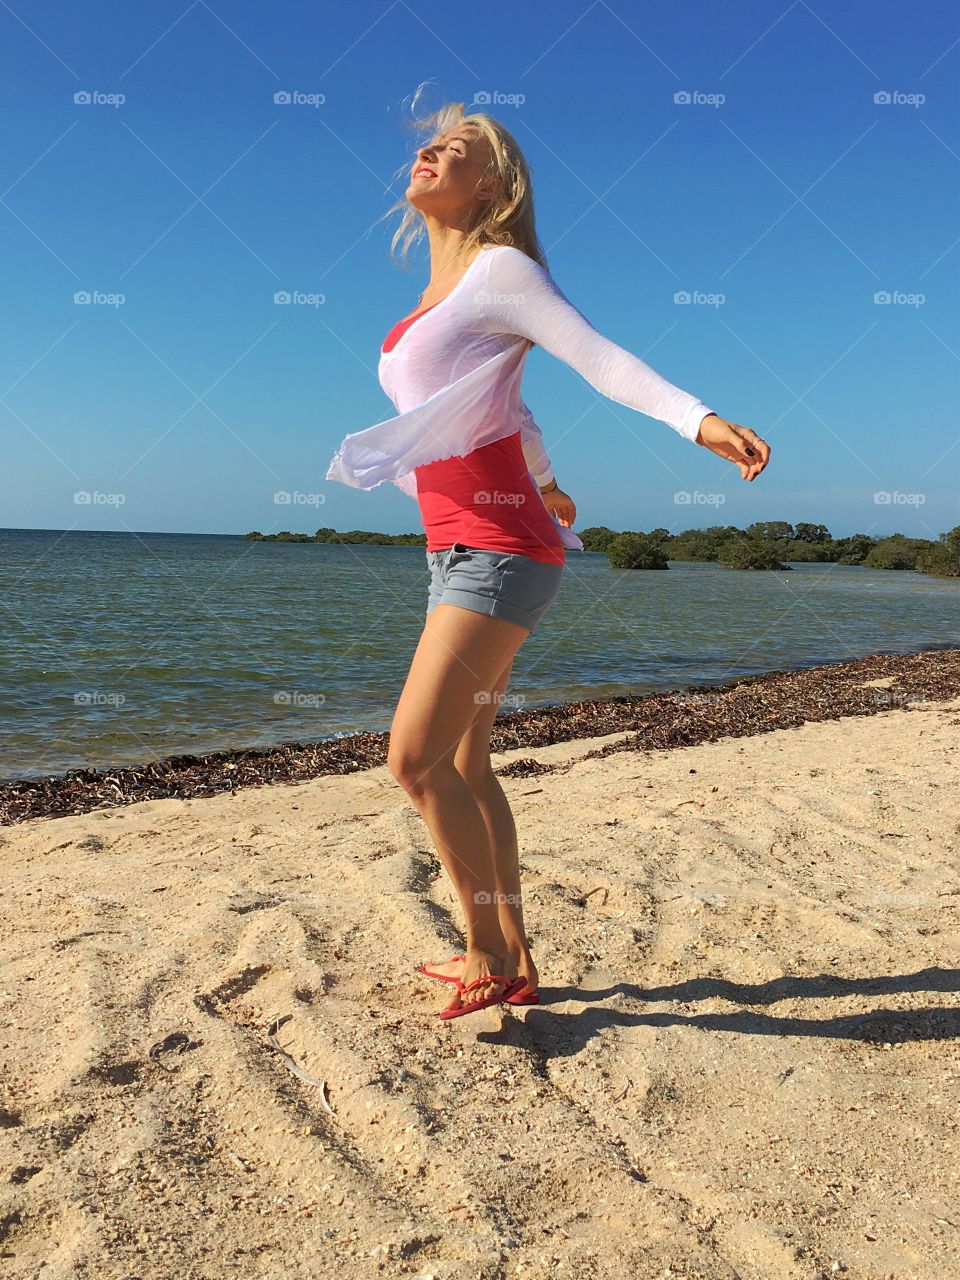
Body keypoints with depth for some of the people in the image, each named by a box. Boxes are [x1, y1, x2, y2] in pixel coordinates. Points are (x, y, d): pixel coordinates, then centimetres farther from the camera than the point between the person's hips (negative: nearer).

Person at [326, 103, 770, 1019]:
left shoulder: (498, 269, -5)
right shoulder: (440, 295, 18)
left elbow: (601, 356, -17)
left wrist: (700, 420, -33)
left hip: (500, 549, -9)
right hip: (462, 552, 9)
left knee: (415, 758, -12)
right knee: (463, 764, 10)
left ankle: (486, 953, 6)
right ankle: (513, 961, 21)